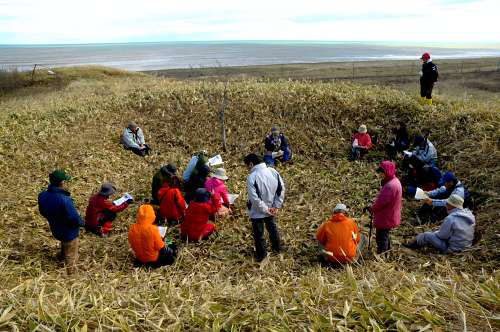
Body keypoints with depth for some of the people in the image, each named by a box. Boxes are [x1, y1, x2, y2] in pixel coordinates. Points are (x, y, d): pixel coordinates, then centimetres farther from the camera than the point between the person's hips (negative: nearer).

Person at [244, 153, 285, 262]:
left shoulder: (252, 177, -26)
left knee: (258, 233, 13)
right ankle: (277, 247, 45)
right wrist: (276, 206, 0)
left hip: (257, 212, -6)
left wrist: (265, 209, -16)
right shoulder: (273, 171, -8)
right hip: (271, 209, 6)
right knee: (272, 228, 28)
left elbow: (254, 198, -27)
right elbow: (282, 189, -3)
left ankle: (261, 255, 27)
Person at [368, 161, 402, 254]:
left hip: (385, 219, -10)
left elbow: (381, 202, -26)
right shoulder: (394, 181, 7)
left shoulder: (390, 185, -28)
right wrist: (374, 207, 5)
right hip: (390, 217, 10)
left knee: (381, 239, 1)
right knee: (385, 236, 25)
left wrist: (372, 209, -10)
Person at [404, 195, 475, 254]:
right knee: (437, 233, 23)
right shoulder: (469, 214, 0)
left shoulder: (450, 219, -26)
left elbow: (442, 235, -15)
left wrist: (435, 232, 8)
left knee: (427, 236, 2)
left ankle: (414, 244, 28)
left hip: (453, 249, -8)